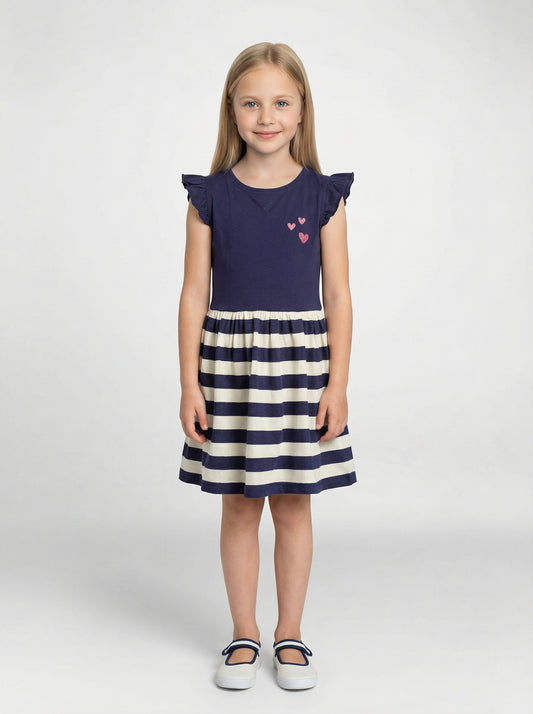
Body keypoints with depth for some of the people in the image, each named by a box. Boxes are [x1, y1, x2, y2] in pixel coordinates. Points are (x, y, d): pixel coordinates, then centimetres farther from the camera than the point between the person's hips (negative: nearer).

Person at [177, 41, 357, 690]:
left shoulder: (323, 196, 1)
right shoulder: (210, 197, 0)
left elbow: (338, 295, 1)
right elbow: (194, 294, 1)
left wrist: (337, 383, -4)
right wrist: (190, 384, -3)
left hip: (301, 362, 0)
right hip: (229, 364, 0)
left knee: (293, 503, 9)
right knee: (239, 505, 9)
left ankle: (290, 633, 25)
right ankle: (244, 635, 25)